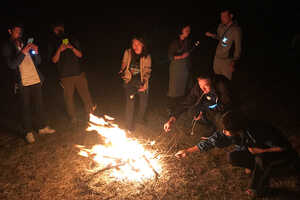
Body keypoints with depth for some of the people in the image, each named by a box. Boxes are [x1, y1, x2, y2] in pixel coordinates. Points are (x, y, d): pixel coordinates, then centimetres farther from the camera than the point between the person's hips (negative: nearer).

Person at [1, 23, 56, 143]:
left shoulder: (26, 44, 12)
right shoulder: (7, 47, -1)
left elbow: (38, 62, 13)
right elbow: (12, 65, -14)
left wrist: (36, 52, -6)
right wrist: (23, 52, -20)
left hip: (36, 80, 5)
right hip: (22, 83, -4)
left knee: (39, 105, 12)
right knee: (25, 108, 4)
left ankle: (42, 127, 26)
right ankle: (28, 132, 15)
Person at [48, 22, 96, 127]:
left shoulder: (73, 40, 10)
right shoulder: (53, 44, 8)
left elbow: (80, 55, 4)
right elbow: (54, 60, -2)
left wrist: (72, 48, -15)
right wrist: (59, 50, -20)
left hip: (79, 73, 1)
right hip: (65, 76, -1)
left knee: (85, 94, 0)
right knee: (69, 98, 3)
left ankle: (89, 113, 23)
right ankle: (73, 119, 18)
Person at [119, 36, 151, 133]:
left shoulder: (146, 56, -8)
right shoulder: (128, 53, -7)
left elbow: (147, 71, -3)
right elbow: (124, 64, 9)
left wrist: (144, 83, -12)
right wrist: (122, 71, -10)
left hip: (141, 82, 1)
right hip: (130, 81, -1)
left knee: (144, 102, 14)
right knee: (130, 104, -4)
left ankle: (140, 118, 47)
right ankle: (129, 127, 14)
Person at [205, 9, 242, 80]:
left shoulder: (236, 29, -19)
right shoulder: (221, 26, 0)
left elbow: (238, 47, -17)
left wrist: (234, 62, -20)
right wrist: (212, 35, -1)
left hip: (227, 60, -6)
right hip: (217, 57, 6)